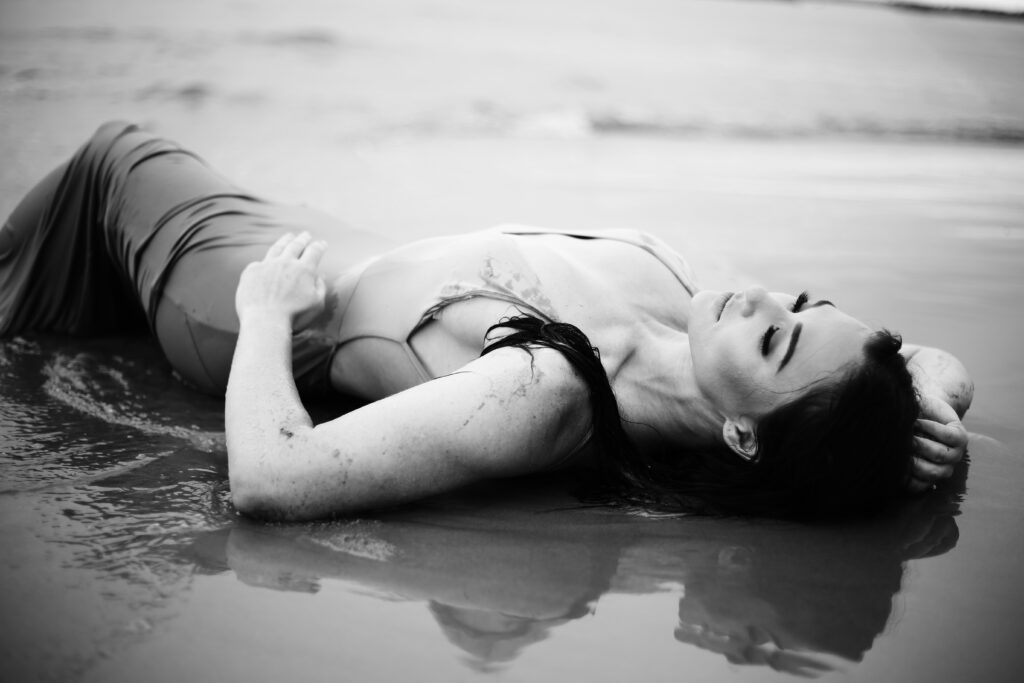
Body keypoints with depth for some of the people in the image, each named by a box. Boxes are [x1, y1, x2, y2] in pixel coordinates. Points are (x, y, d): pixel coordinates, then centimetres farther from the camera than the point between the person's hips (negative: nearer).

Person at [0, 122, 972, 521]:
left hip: (262, 311, -6)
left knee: (118, 153, 24)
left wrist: (268, 309, -33)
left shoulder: (539, 398, -48)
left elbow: (267, 480, -48)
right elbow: (943, 375, -13)